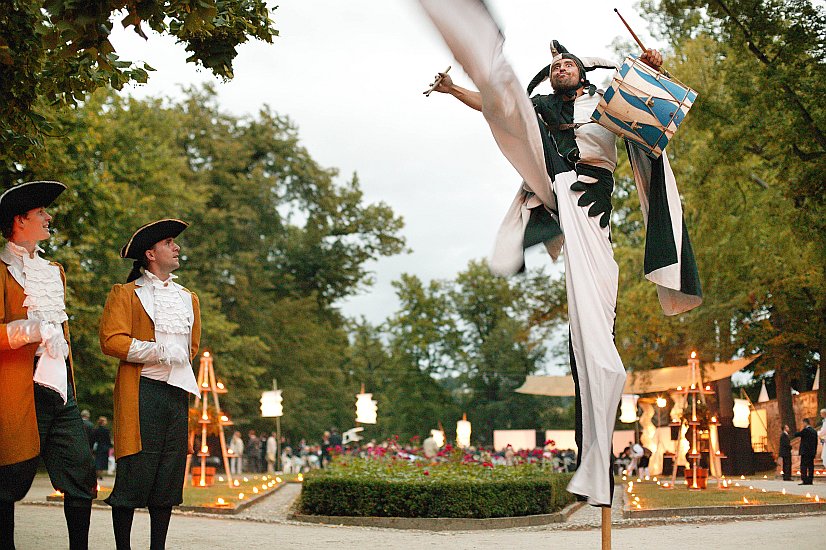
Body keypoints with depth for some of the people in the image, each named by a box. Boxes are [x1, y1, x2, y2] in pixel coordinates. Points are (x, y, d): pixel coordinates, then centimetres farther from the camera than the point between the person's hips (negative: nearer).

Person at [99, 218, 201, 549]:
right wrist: (160, 352, -13)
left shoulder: (188, 299, 22)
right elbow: (112, 340, -9)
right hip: (141, 394, -6)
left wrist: (181, 364, 15)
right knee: (134, 472, -7)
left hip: (177, 393, 6)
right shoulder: (126, 294, 3)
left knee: (169, 476, 4)